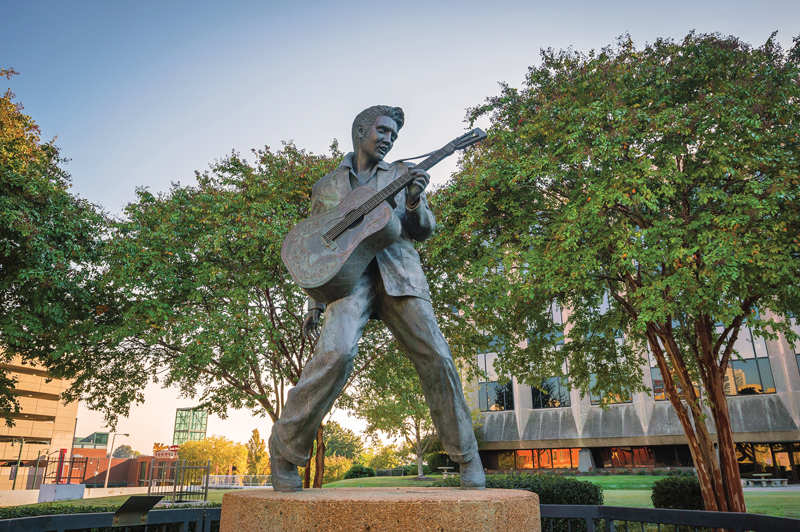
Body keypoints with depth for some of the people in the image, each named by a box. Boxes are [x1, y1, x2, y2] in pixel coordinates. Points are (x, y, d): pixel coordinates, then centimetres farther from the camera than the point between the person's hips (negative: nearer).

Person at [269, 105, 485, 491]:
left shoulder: (402, 174, 21)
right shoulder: (326, 186, 21)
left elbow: (423, 232, 12)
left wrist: (415, 202, -10)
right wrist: (314, 304, 11)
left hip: (398, 272, 1)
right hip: (349, 272, -1)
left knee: (436, 358, -10)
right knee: (336, 352, -26)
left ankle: (467, 458, 8)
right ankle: (285, 450, -7)